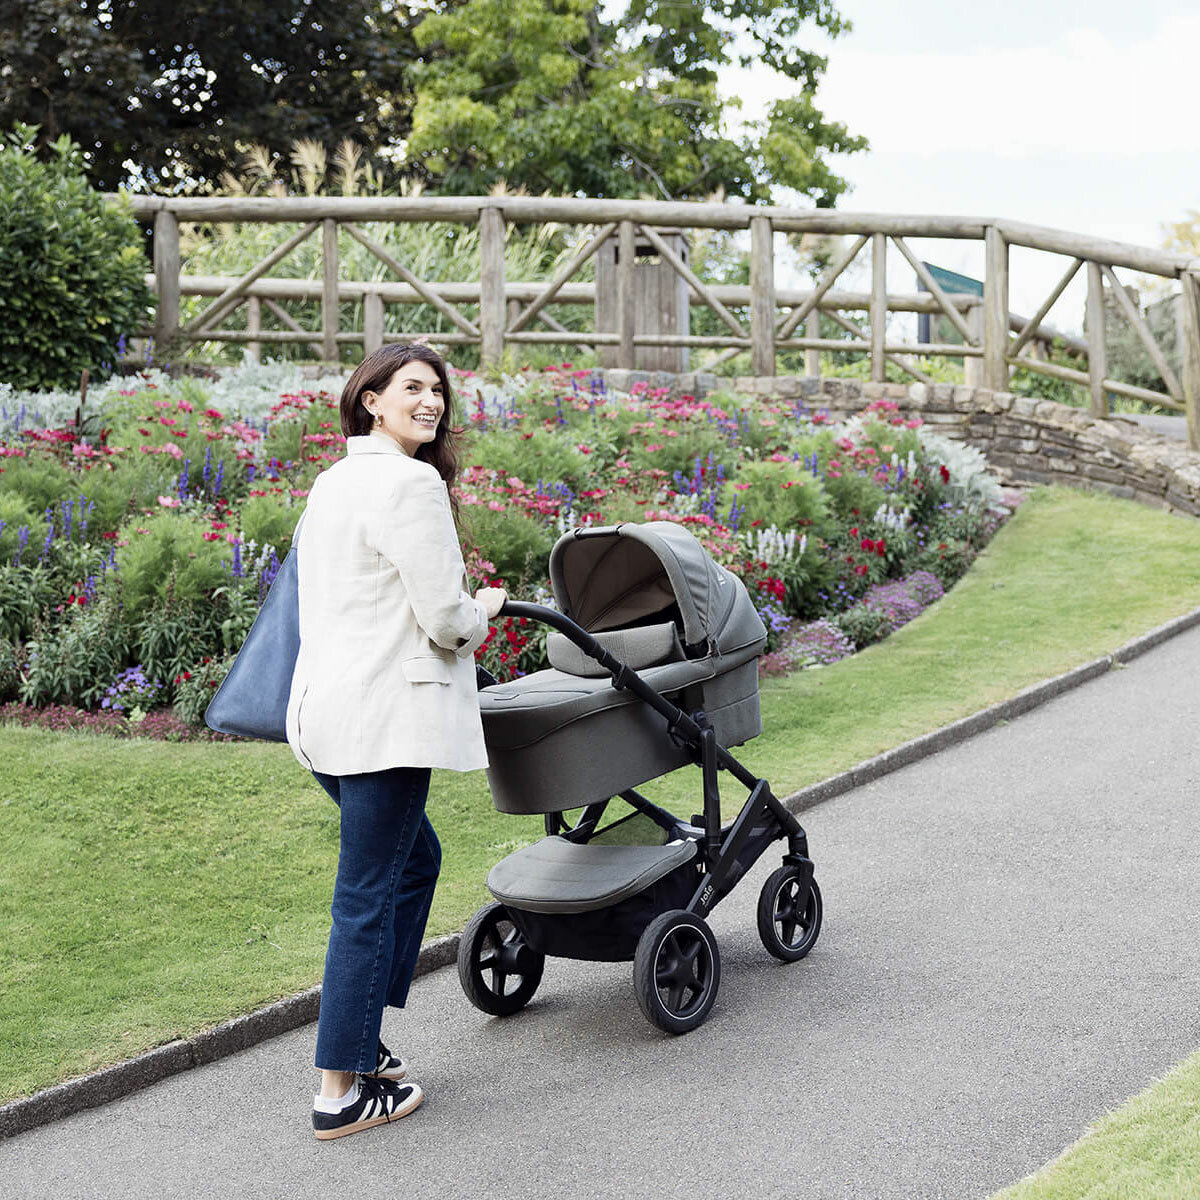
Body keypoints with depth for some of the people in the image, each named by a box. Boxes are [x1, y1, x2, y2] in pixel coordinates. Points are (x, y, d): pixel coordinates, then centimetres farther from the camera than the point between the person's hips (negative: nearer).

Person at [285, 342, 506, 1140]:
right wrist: (485, 610, 6)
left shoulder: (332, 481, 17)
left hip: (326, 707, 10)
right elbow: (445, 619, -16)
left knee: (415, 857, 23)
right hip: (383, 714, -10)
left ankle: (359, 1042, 26)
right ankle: (340, 1093, 4)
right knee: (367, 897, -3)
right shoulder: (411, 483, -13)